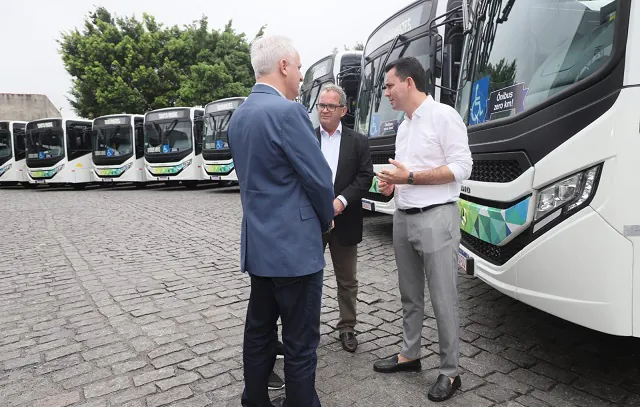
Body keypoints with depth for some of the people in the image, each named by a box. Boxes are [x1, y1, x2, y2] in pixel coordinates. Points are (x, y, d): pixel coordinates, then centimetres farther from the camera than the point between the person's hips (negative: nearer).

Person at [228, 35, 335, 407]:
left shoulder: (239, 116, 10)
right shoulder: (288, 112, -17)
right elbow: (320, 180, -16)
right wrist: (326, 218, 5)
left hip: (258, 244, 9)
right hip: (294, 246, -9)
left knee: (259, 332, 19)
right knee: (301, 344, 5)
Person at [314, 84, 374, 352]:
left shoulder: (358, 141, 5)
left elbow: (365, 177, -3)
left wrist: (341, 200, -17)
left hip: (344, 221, 0)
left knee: (347, 280, 12)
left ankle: (347, 327, 28)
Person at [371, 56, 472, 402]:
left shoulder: (443, 115, -8)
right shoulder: (404, 125, 16)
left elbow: (461, 167, -14)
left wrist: (410, 177, -17)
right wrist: (392, 183, 3)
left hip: (435, 219, -8)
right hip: (403, 218, 8)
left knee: (443, 299, 1)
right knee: (410, 295, 16)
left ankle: (450, 371, 15)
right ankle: (409, 355, 31)